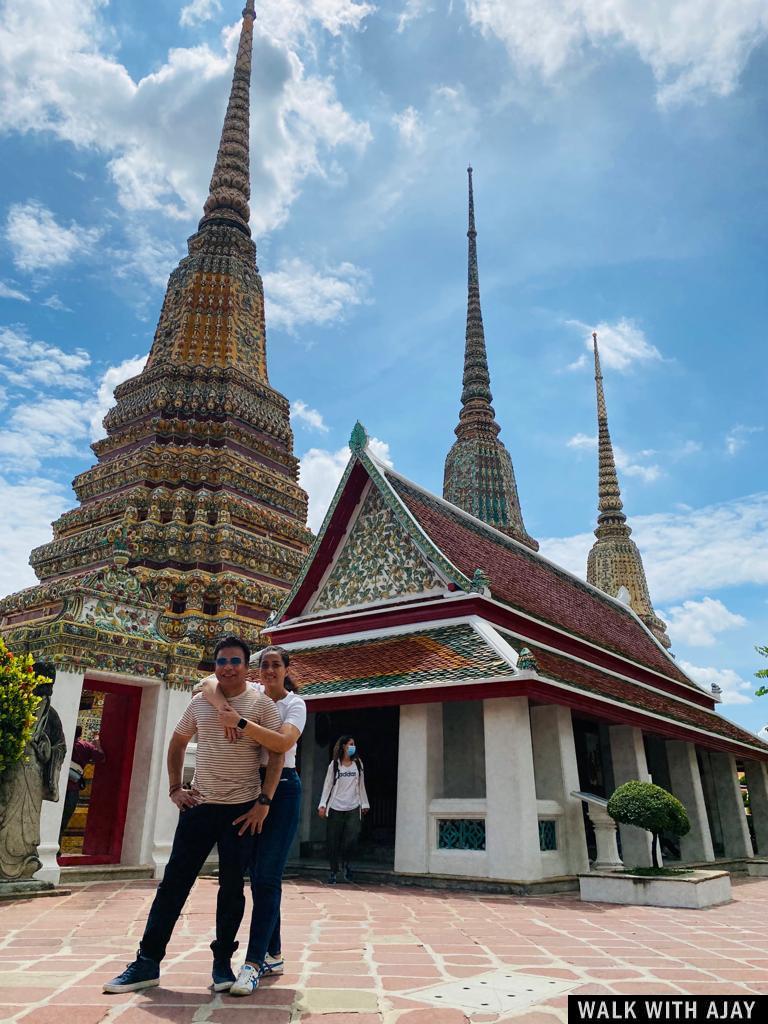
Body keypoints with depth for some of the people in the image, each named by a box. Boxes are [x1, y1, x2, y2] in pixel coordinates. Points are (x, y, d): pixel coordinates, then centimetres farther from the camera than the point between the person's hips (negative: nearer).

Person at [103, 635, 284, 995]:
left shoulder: (261, 703, -5)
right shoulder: (199, 702, 6)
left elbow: (277, 754, -8)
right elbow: (176, 744, 19)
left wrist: (264, 802, -13)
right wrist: (175, 788, 11)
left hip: (242, 808, -3)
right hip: (199, 805, 3)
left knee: (232, 886, 4)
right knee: (174, 881, 6)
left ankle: (222, 962, 20)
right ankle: (147, 962, 17)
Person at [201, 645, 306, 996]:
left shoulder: (295, 704, -6)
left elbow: (283, 742, -25)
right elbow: (209, 683, -5)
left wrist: (240, 723, -31)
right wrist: (223, 706, -24)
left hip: (281, 789, -4)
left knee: (267, 877, -9)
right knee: (258, 875, 10)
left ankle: (254, 964, -6)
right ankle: (273, 955, 22)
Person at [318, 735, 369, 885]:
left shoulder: (358, 764, 9)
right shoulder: (334, 765, 2)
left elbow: (361, 785, 14)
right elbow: (327, 785, 0)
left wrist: (365, 804, 10)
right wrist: (322, 804, -8)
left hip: (353, 808, 1)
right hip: (336, 808, -1)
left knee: (352, 836, -13)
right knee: (333, 841, 1)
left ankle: (345, 862, 15)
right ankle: (333, 871, 16)